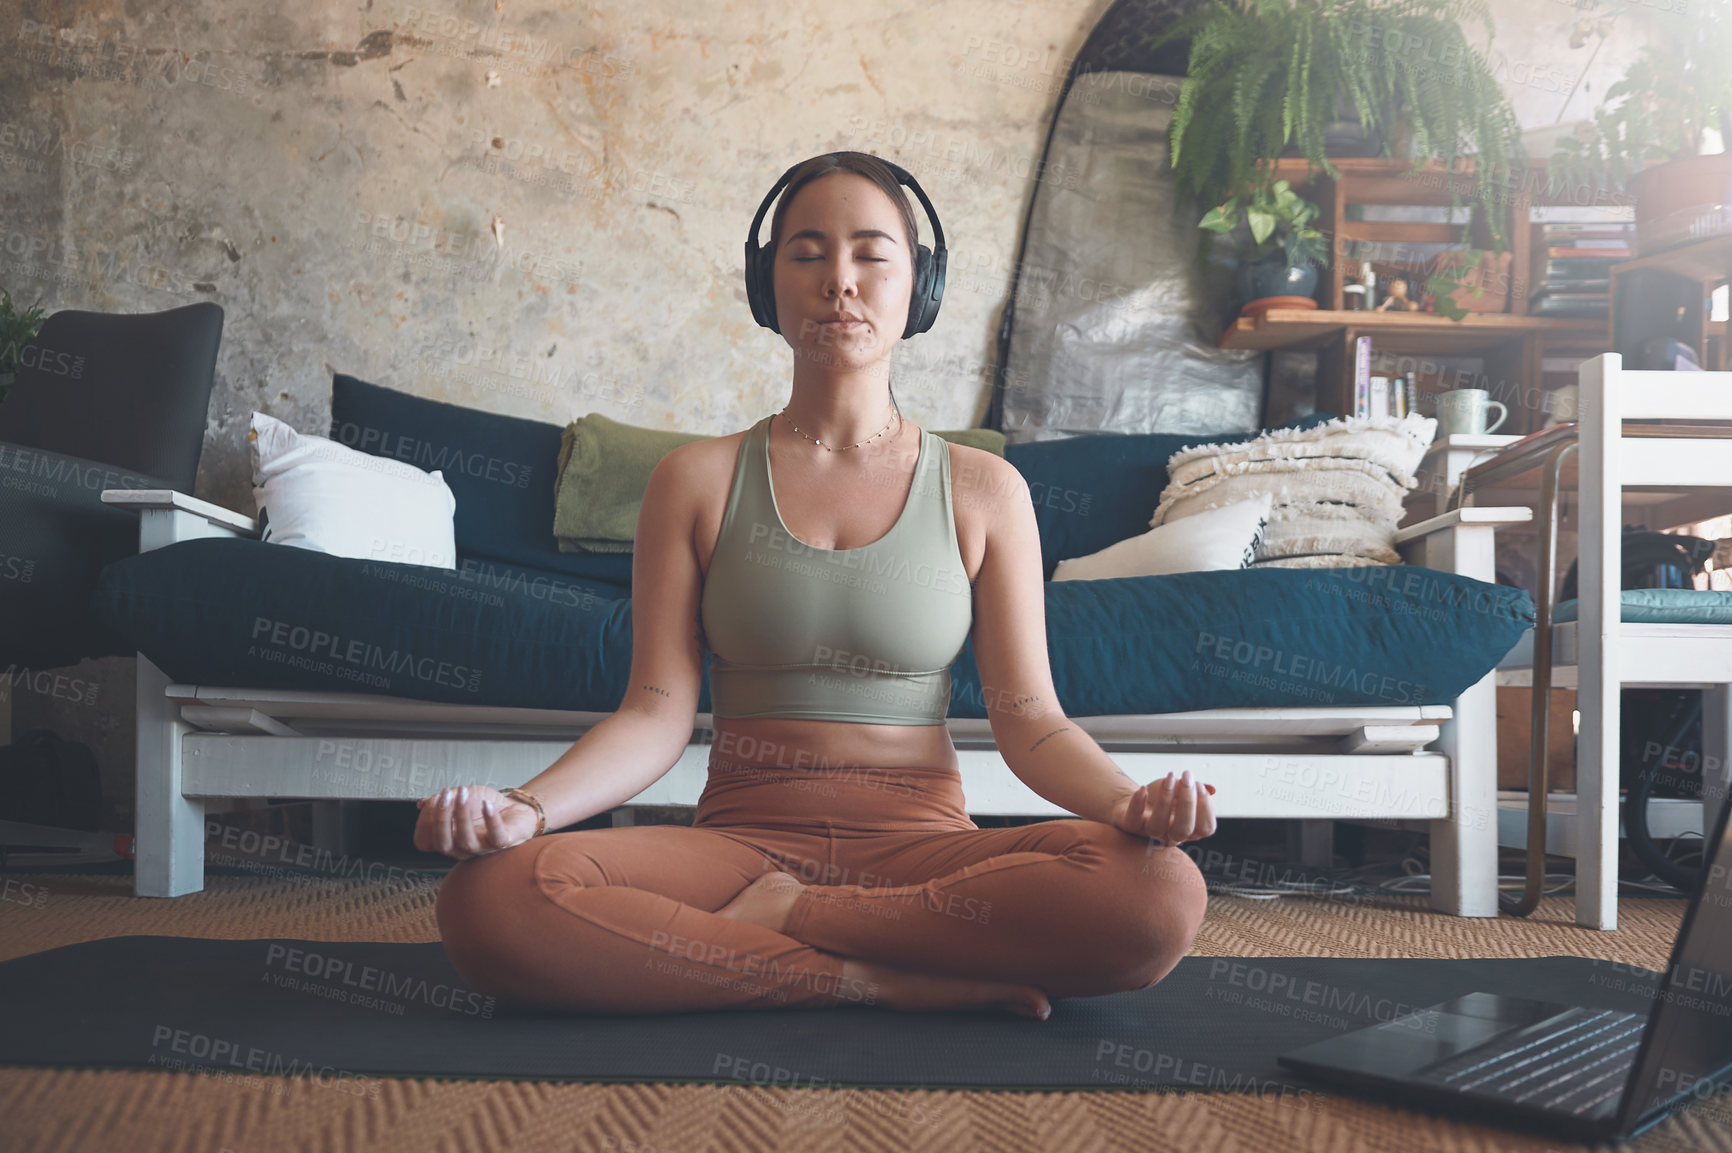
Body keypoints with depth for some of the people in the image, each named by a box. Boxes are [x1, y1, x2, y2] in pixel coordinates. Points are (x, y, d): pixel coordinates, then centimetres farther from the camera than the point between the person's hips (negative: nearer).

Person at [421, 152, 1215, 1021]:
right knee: (490, 897, -30)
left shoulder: (983, 490, 7)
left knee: (1163, 895, -30)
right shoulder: (697, 479, 8)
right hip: (740, 840, 0)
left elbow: (1029, 718, 2)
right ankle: (886, 980, -20)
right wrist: (528, 805, -19)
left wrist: (1130, 800, -20)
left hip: (921, 847, 0)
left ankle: (778, 919, -16)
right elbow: (657, 711, 0)